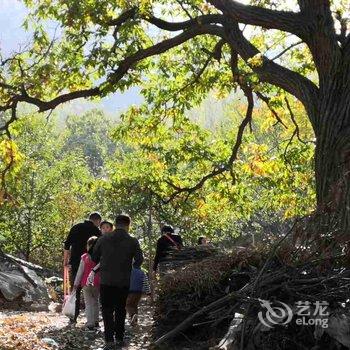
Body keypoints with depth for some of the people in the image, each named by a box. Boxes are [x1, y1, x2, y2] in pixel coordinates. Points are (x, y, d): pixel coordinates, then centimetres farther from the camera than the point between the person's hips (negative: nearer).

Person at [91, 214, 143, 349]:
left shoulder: (103, 238, -1)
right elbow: (139, 260, -6)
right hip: (124, 282, 1)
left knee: (107, 310, 3)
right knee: (120, 310, 15)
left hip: (106, 280, -1)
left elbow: (94, 257, 5)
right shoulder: (132, 241, -4)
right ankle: (119, 338, 17)